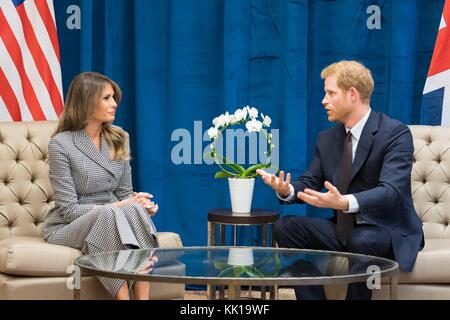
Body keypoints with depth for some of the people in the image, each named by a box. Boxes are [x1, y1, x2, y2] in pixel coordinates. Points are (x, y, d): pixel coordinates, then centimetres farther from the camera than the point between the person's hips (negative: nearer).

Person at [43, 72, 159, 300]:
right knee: (109, 215, -37)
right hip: (67, 228, -4)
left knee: (135, 210, -30)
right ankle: (124, 295, -42)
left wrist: (138, 203, -12)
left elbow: (124, 194, 12)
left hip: (110, 221, 5)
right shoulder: (61, 144, -10)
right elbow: (69, 210, -13)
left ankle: (143, 297, -39)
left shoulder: (118, 140, 8)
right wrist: (117, 206, -22)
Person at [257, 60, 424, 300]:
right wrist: (286, 190, -19)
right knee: (286, 226, -13)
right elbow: (310, 183, 6)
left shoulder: (395, 133, -14)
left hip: (389, 231, -6)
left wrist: (345, 202, -45)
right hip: (342, 229, 6)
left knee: (361, 241, -38)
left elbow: (390, 191, -27)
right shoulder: (327, 139, 7)